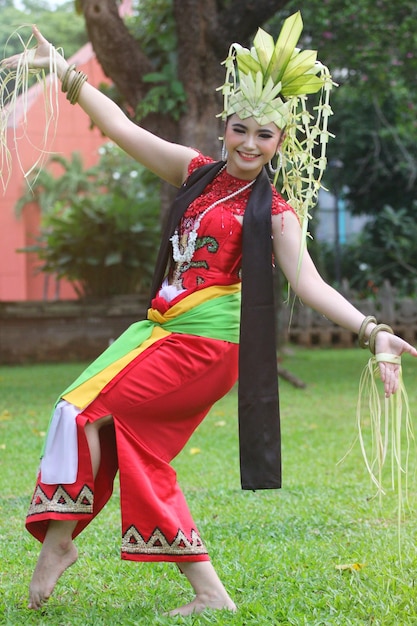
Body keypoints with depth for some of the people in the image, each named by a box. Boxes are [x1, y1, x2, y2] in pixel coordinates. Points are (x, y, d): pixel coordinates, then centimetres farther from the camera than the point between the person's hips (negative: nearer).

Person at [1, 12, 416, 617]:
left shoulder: (274, 213, -5)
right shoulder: (196, 171, 10)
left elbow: (310, 282, -14)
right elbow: (122, 128, 13)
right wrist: (63, 70, 12)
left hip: (206, 342, -7)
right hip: (162, 329, 7)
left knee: (87, 408, -13)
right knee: (139, 448, 3)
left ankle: (60, 537, 1)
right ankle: (209, 591, 5)